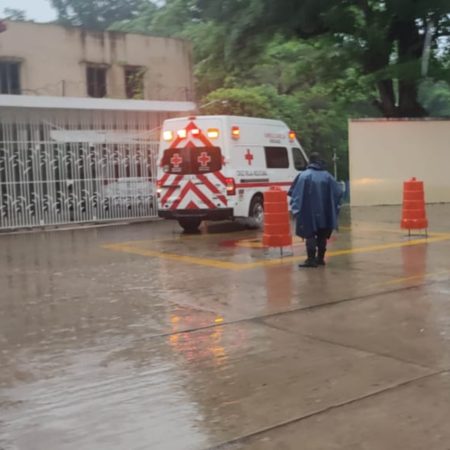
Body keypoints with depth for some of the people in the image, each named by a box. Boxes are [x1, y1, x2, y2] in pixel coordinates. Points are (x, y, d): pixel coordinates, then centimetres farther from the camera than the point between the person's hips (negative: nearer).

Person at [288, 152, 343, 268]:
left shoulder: (304, 175, -9)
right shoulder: (327, 176, 1)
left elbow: (295, 193, -12)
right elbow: (338, 192, 1)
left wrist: (296, 209, -8)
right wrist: (333, 207, 11)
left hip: (309, 213, -3)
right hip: (325, 214, 3)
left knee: (310, 236, 1)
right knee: (322, 236, 14)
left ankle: (311, 259, -6)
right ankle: (320, 258, 19)